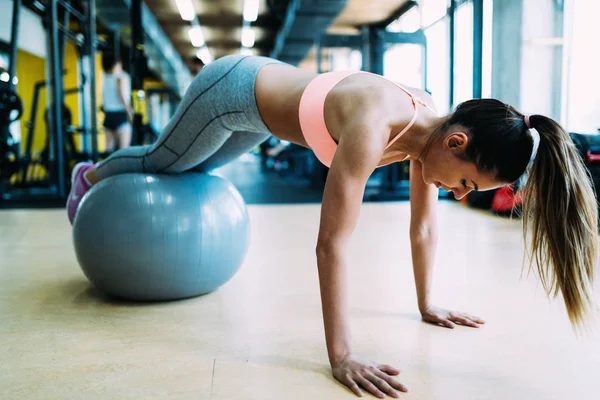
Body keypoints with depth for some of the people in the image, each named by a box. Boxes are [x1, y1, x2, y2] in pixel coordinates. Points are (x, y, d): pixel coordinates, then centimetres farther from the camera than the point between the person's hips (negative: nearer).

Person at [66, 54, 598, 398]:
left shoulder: (432, 129, -18)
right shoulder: (374, 126, -42)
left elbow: (423, 226, -7)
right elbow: (332, 242, -43)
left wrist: (427, 304, 0)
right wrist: (341, 357, -40)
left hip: (263, 100, 7)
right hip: (230, 89, -7)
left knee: (191, 168, 31)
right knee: (162, 162, 21)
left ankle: (98, 174, 63)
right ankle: (90, 176, 56)